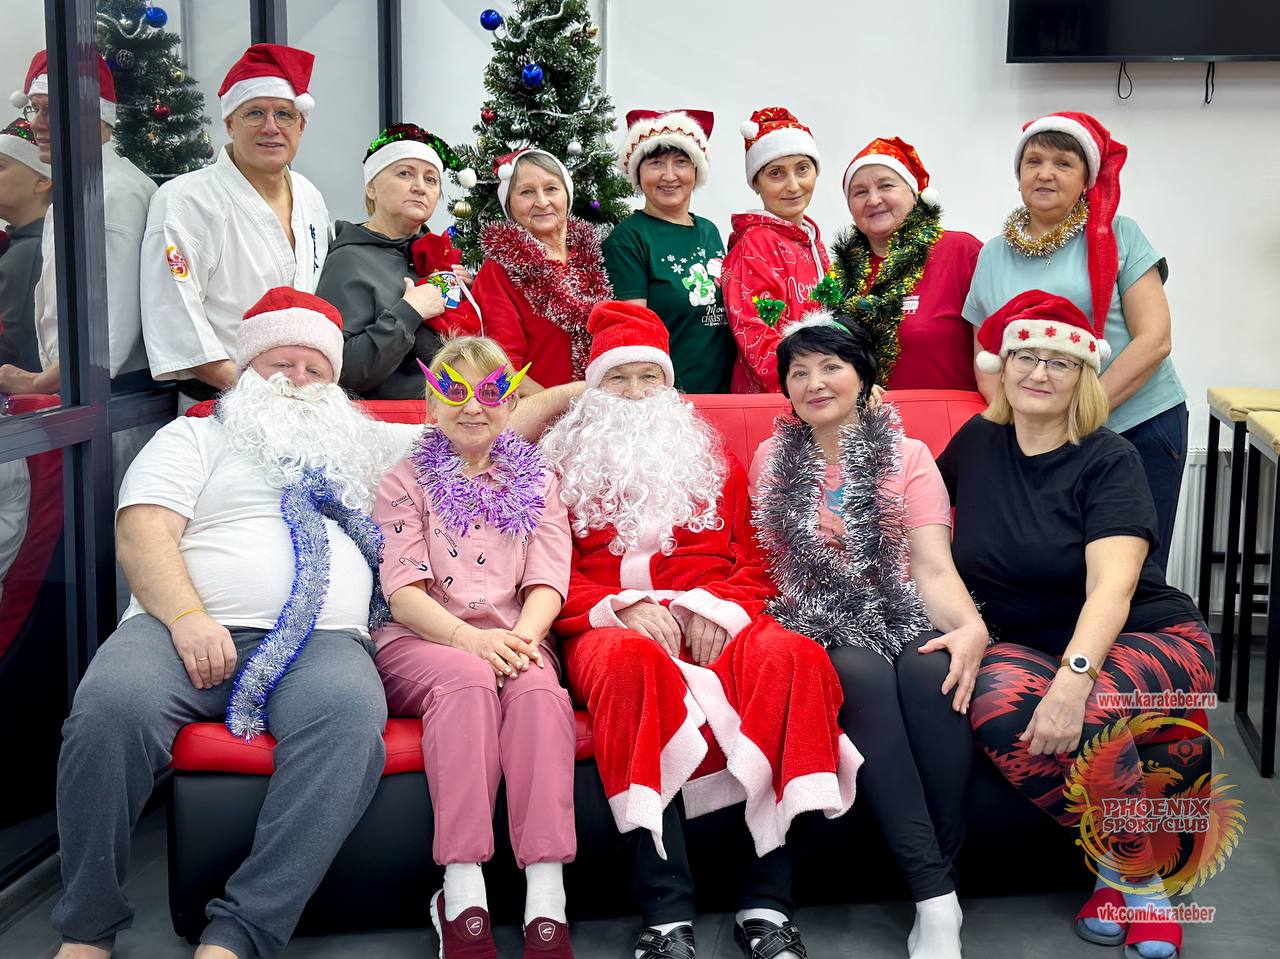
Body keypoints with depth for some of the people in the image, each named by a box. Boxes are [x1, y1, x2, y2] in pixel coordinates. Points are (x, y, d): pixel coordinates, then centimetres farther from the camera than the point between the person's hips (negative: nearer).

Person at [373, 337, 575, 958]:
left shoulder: (538, 483, 20)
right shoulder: (406, 481, 14)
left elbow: (547, 580, 6)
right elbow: (403, 591, 0)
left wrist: (522, 635, -18)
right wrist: (470, 636, -20)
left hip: (514, 639, 1)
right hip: (422, 640, -1)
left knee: (540, 688, -34)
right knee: (468, 677, -36)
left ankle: (546, 902, -42)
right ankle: (462, 897, -41)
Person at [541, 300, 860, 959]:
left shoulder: (715, 461, 26)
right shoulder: (564, 466, 20)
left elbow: (757, 558, 17)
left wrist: (721, 606, -5)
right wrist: (623, 607, -10)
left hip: (715, 624, 2)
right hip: (612, 626, -2)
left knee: (791, 655, -32)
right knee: (632, 661, -39)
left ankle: (766, 903, -29)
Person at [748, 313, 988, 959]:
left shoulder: (908, 457, 10)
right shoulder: (772, 460, 16)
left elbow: (933, 567, -3)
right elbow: (763, 565, 16)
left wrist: (970, 627, -22)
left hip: (902, 616, 0)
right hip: (818, 630, 0)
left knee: (931, 669, -35)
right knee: (864, 673, -35)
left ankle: (943, 877, -28)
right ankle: (936, 901, -37)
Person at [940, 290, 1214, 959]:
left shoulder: (1107, 459, -9)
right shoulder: (977, 442, 4)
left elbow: (1112, 585, -22)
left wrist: (1074, 677, -39)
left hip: (1149, 638, -3)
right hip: (1025, 647, 3)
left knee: (1086, 713, -38)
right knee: (998, 705, -33)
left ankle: (1140, 874, -11)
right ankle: (1116, 860, -11)